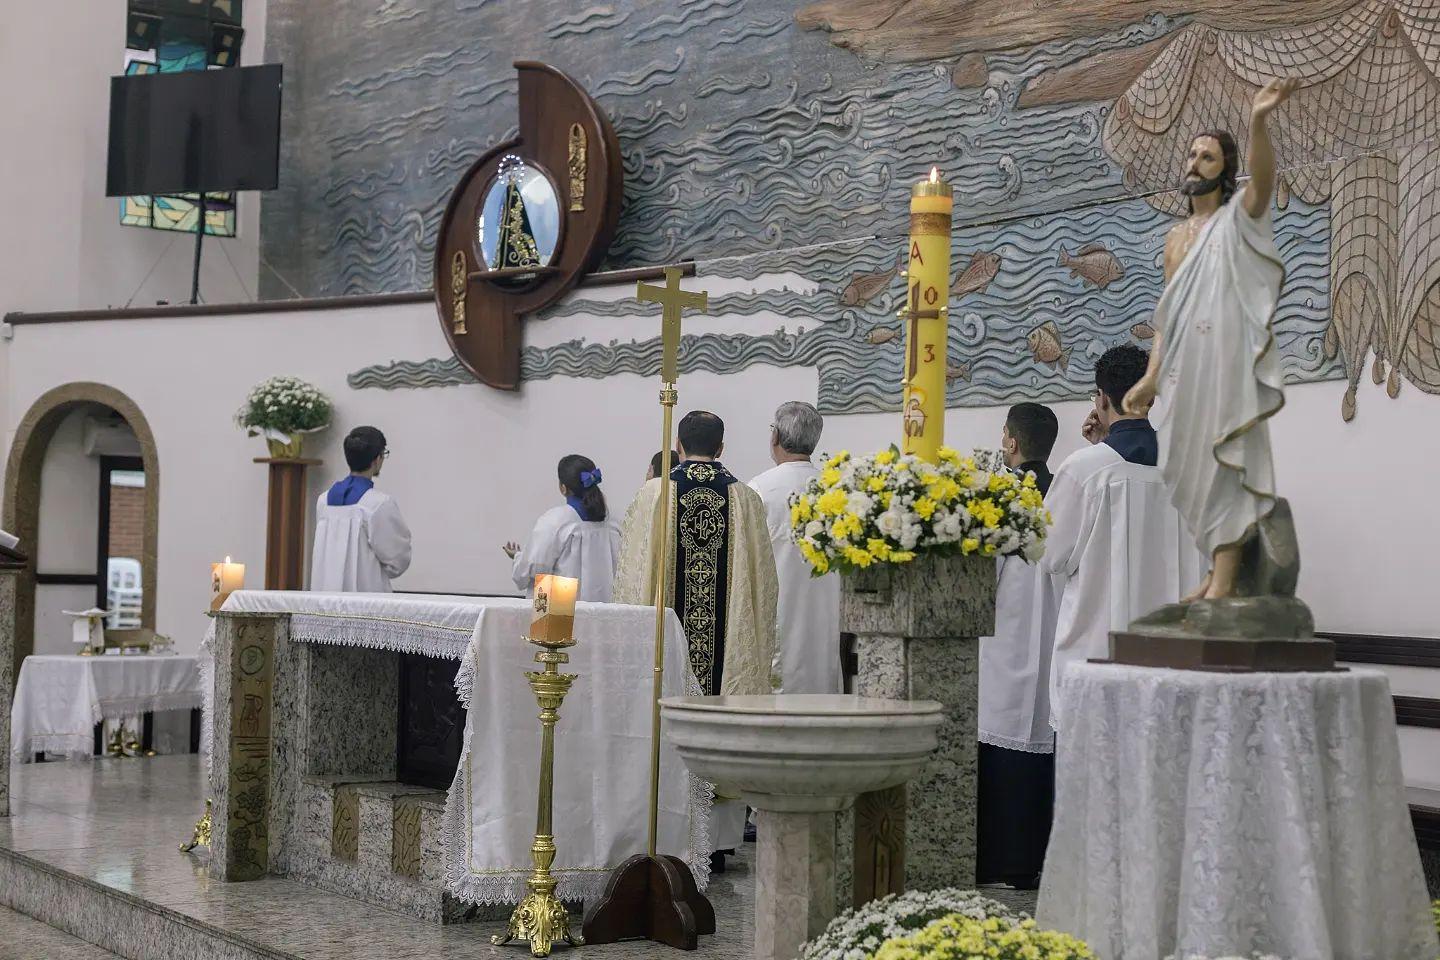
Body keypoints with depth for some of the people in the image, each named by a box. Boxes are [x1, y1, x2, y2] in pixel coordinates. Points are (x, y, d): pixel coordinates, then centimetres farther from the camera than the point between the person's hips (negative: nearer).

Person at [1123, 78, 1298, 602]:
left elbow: (1263, 180, -21)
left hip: (1226, 365, -7)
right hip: (1183, 372, 7)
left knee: (1224, 464, -10)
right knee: (1193, 469, 7)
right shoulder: (1175, 238, 20)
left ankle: (1224, 582, -12)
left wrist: (1258, 122, -40)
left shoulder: (1238, 219, 2)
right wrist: (1151, 378, 10)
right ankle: (1219, 570, 14)